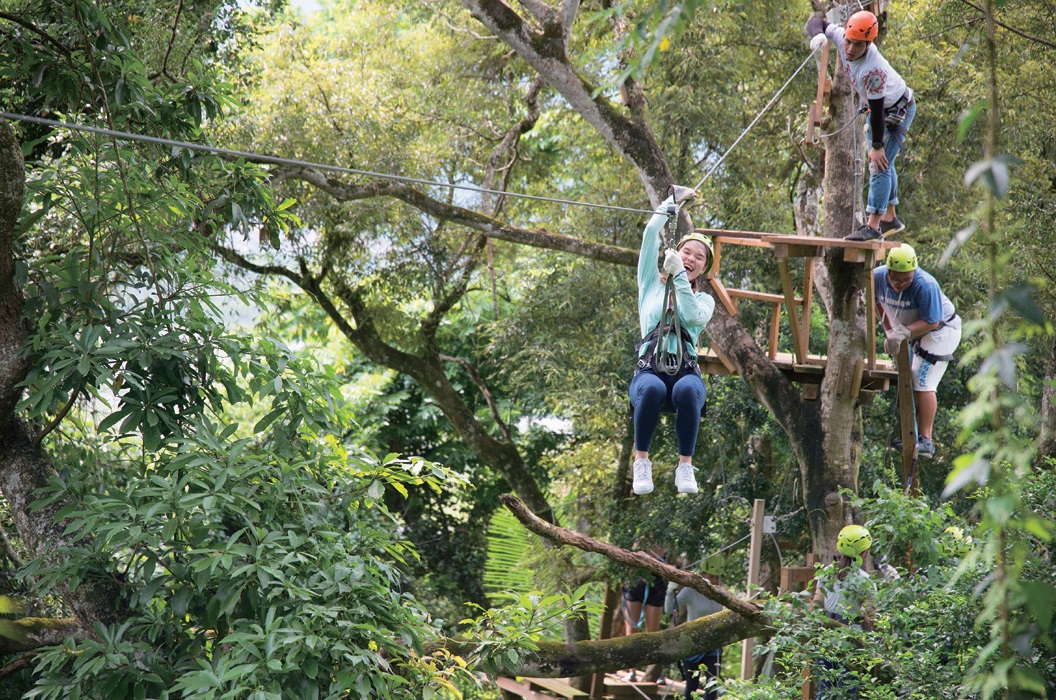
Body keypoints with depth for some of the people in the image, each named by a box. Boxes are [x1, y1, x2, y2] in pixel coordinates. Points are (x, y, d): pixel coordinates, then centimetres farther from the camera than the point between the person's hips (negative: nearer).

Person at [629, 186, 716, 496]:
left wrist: (679, 276, -7)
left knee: (687, 390, -39)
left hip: (686, 372, 1)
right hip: (649, 370, 0)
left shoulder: (704, 299, 21)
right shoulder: (652, 284, 21)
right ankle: (642, 460, -22)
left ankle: (685, 464, -26)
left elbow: (693, 316, -4)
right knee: (652, 389, -39)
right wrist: (674, 201, 19)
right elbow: (651, 234, 13)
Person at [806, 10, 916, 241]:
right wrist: (817, 34, -31)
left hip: (898, 111, -9)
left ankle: (873, 225, -14)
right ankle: (889, 218, 29)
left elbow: (877, 111, -33)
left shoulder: (873, 71, -41)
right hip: (878, 106, 9)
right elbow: (815, 21, -6)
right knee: (883, 164, 17)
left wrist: (877, 146, -24)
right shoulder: (842, 36, -21)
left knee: (879, 164, -15)